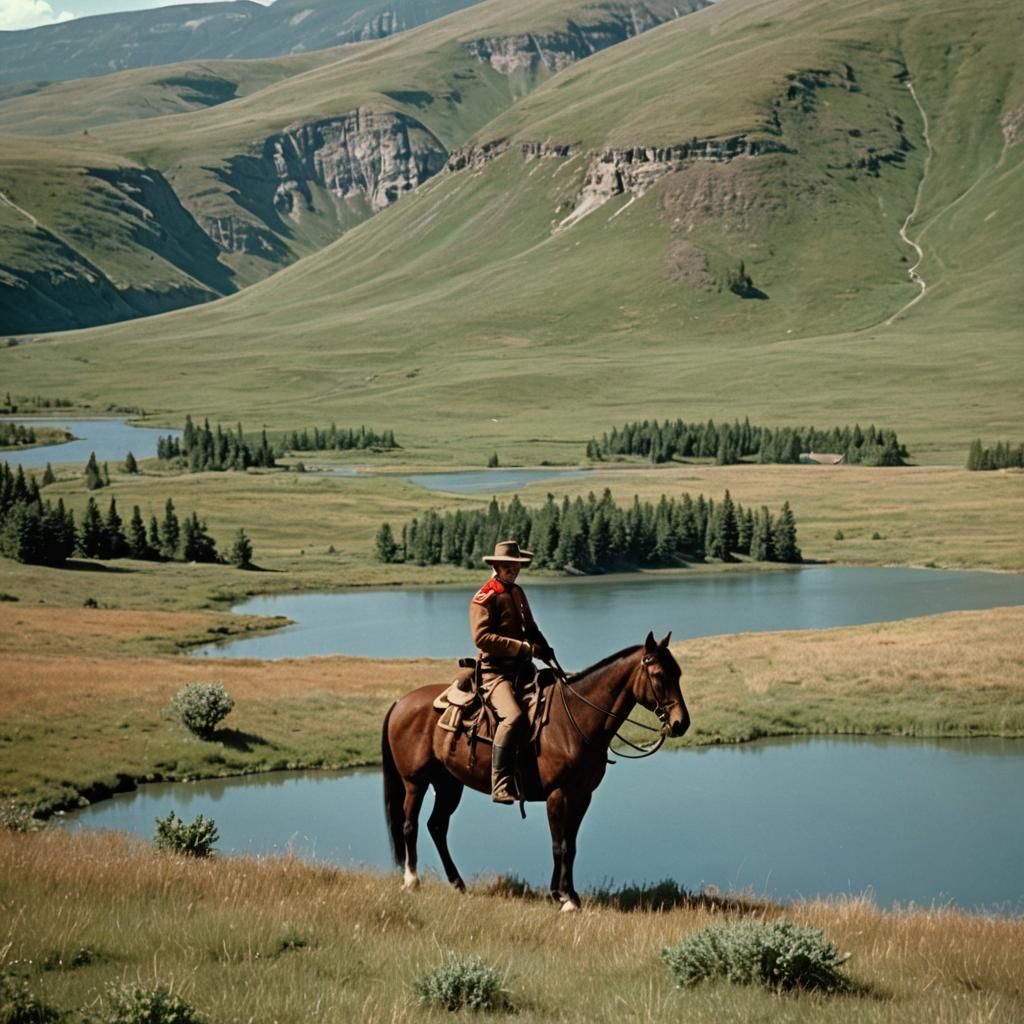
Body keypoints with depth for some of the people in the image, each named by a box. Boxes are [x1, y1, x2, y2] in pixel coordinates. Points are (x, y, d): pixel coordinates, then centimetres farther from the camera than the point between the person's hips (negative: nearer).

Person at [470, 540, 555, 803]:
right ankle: (501, 786, -30)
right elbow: (481, 637, -17)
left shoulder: (517, 592, 20)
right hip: (494, 670, -9)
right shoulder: (484, 597, -6)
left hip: (521, 667, 9)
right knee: (512, 716, -30)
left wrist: (544, 649, 9)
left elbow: (530, 629, 29)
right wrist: (521, 647, -20)